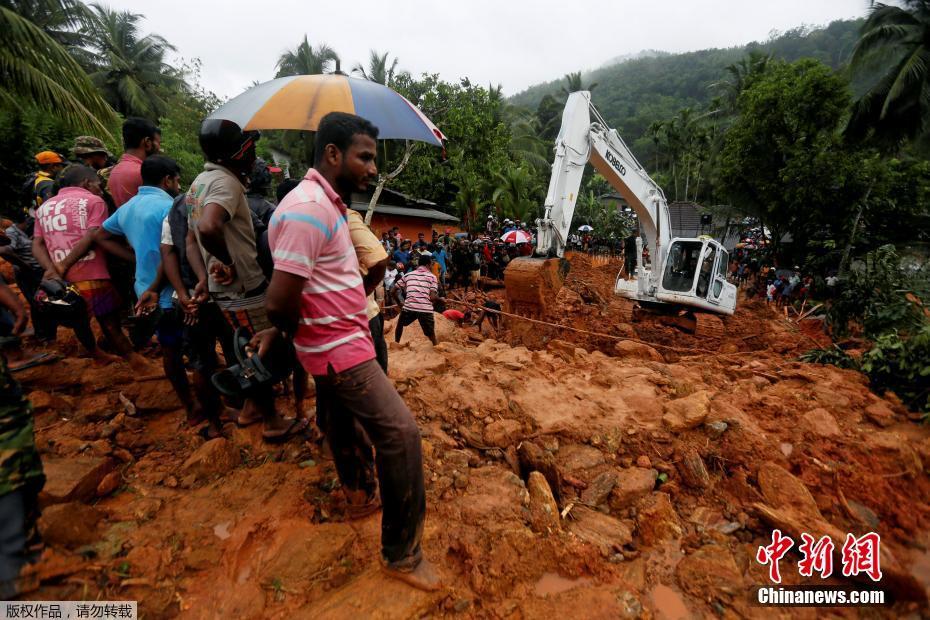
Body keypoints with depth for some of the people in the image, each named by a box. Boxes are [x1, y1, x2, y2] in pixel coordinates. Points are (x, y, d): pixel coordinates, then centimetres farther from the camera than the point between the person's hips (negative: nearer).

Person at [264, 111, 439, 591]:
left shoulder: (323, 202, 10)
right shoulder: (309, 210, -23)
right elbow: (281, 301, -26)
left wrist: (280, 328, 11)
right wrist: (295, 331, -7)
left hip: (335, 343, 10)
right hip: (339, 348, -10)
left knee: (343, 421, 25)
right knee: (399, 432, -9)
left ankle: (360, 494, 49)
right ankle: (402, 554, 7)